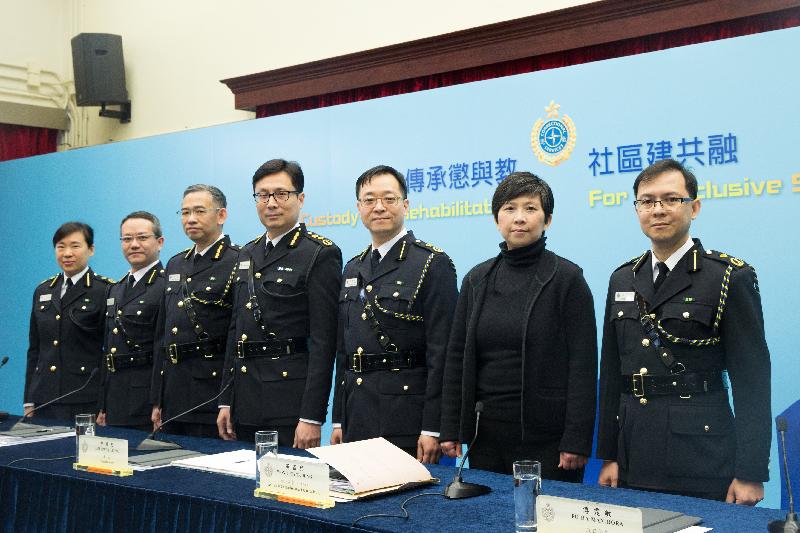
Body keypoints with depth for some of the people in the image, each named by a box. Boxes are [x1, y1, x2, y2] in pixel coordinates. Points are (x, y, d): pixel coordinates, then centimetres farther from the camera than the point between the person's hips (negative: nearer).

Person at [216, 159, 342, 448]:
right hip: (244, 402, 7)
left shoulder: (321, 254, -8)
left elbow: (323, 341, -13)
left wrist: (312, 417, -18)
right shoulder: (247, 253, 15)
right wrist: (226, 401, 13)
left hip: (290, 401, -7)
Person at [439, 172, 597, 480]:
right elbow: (457, 355, 9)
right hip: (486, 433, 4)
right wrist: (450, 430, 4)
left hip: (546, 436, -4)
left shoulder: (567, 278, -5)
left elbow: (583, 364, -9)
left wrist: (576, 442, -14)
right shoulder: (477, 279, 8)